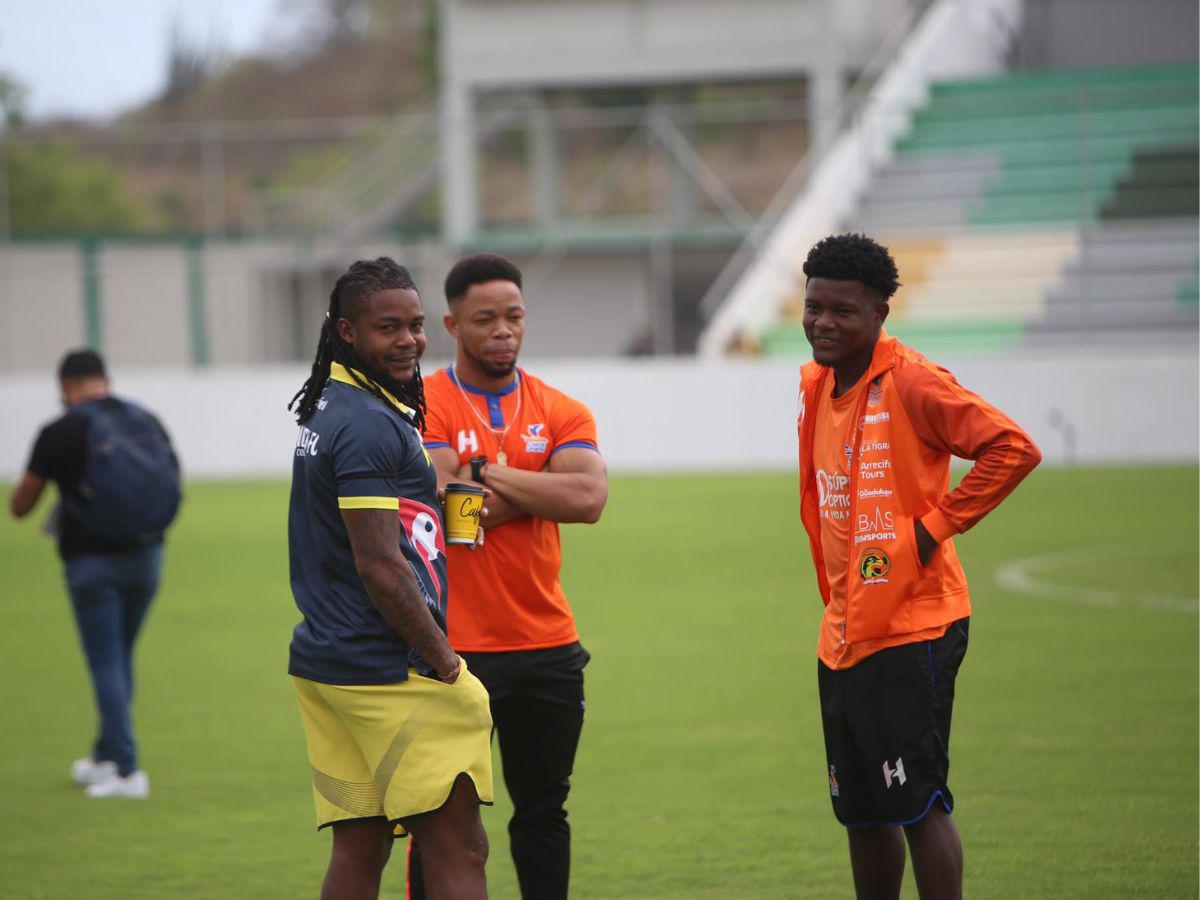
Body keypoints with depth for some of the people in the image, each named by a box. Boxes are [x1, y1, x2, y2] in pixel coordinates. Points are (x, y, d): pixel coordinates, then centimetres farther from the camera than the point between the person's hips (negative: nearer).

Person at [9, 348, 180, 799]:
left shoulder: (60, 433, -11)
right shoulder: (147, 422, 2)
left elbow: (19, 507, -4)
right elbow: (170, 487, 12)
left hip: (92, 561, -5)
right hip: (146, 555, 5)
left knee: (106, 664, 1)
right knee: (121, 658, 19)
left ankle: (126, 770, -2)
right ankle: (105, 757, 30)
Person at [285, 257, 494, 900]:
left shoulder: (327, 411, 15)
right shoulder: (369, 425, -15)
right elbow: (380, 567, -19)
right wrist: (443, 661, -12)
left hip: (325, 665, 10)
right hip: (390, 674, -10)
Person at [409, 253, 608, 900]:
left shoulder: (561, 412, 7)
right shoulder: (423, 408, -5)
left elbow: (588, 499, -11)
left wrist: (489, 473, -11)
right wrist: (537, 491, -9)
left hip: (547, 648, 4)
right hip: (453, 650, -4)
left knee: (543, 811, 12)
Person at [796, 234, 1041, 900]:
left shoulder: (910, 383, -13)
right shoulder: (815, 386, 11)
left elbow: (1014, 449, -20)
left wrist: (936, 524, -17)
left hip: (910, 631, -8)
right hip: (843, 634, 8)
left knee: (918, 805, -8)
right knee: (860, 813, 12)